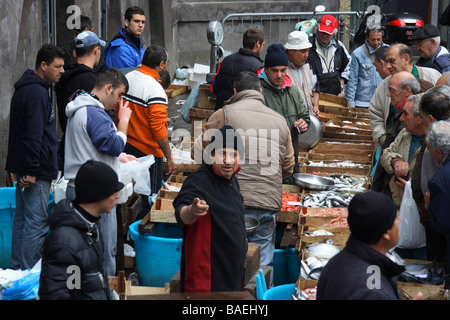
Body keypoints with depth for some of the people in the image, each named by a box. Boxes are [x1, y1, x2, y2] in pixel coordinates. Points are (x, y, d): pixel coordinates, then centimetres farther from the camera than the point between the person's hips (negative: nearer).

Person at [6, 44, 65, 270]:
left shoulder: (28, 88, 16)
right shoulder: (36, 93, -18)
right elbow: (33, 135, -23)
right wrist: (31, 171, -23)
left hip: (27, 171, 11)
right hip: (36, 171, -11)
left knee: (22, 220, 15)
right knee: (37, 224, -7)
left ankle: (17, 269, 22)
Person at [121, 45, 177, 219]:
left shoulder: (127, 78, 3)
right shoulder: (155, 89, -21)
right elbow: (159, 129, -23)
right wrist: (169, 158, -17)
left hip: (126, 146, 8)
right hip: (148, 151, -8)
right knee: (149, 199, 3)